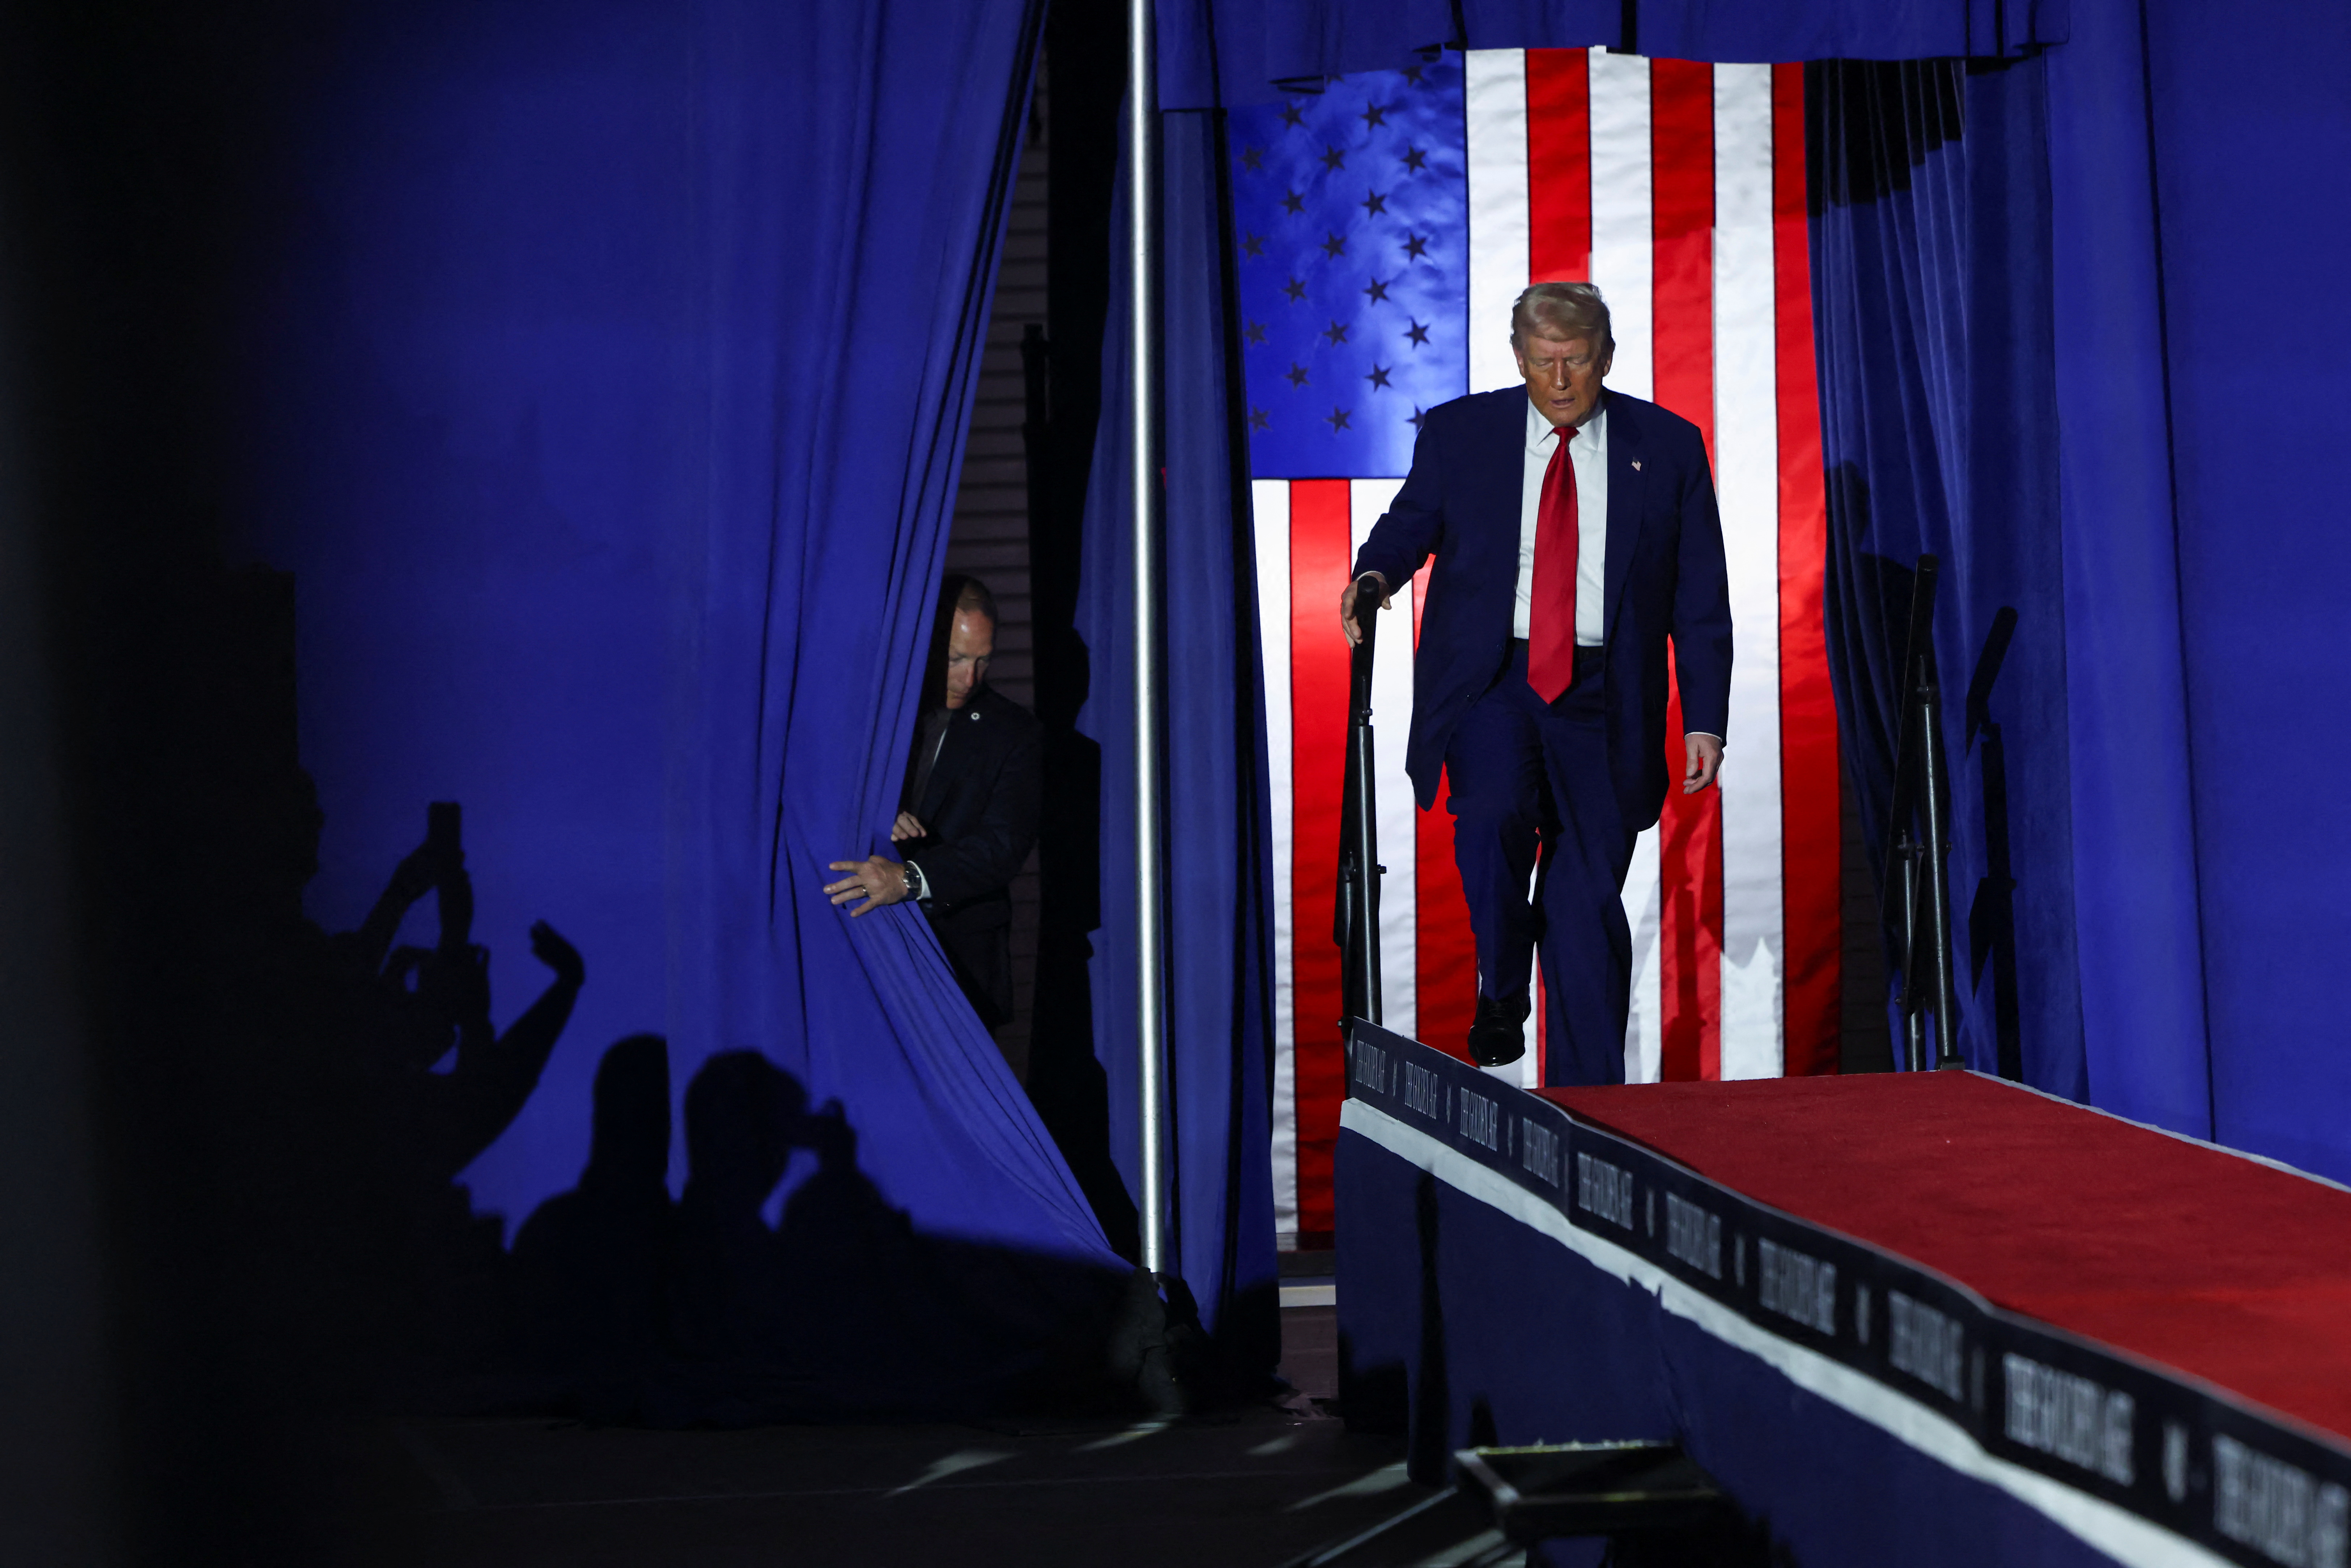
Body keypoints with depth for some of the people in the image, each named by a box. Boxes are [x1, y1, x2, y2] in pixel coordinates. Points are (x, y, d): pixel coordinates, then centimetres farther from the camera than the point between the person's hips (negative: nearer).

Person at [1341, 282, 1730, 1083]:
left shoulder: (1667, 446, 5)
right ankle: (1501, 996, -4)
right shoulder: (1459, 432, 5)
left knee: (1588, 904, 0)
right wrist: (1374, 574, -9)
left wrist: (1705, 721, -2)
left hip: (1600, 698, 1)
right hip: (1489, 681, 0)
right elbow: (1413, 521, 16)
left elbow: (1701, 597, 5)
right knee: (1494, 810, -29)